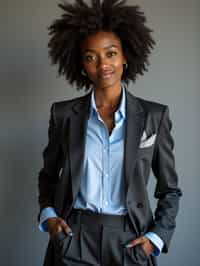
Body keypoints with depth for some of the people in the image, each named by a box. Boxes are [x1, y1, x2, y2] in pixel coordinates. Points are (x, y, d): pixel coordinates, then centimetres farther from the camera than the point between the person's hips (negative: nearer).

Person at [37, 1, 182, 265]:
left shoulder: (154, 116, -3)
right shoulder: (64, 114, -1)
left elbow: (170, 189, 4)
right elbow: (48, 175, 12)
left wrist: (157, 236, -6)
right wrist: (48, 215, -4)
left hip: (130, 241, 0)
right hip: (74, 237, 1)